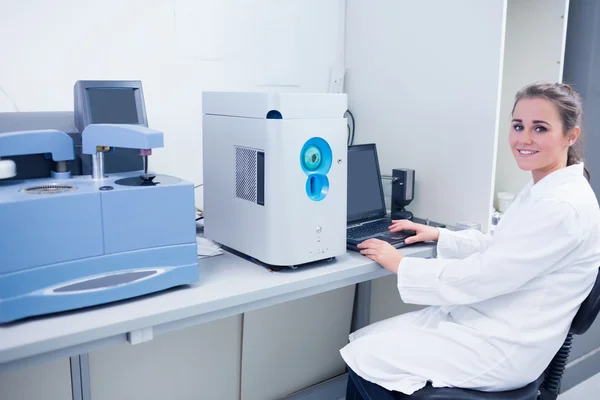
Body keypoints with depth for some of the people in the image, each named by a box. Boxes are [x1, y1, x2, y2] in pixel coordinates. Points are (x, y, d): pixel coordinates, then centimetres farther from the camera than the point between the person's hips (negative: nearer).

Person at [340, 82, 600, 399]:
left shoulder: (565, 207, -23)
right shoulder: (540, 190, 9)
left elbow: (477, 277, -24)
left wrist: (400, 264, -13)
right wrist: (440, 235, 10)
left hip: (504, 349, -9)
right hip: (481, 318, 9)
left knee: (365, 361, -12)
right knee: (363, 341, 1)